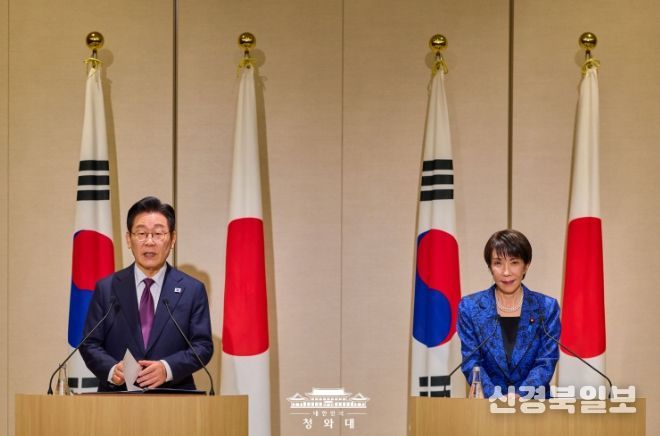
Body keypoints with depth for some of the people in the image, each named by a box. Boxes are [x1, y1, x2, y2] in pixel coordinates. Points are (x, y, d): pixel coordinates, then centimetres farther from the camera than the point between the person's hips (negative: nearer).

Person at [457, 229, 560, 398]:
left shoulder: (547, 307, 5)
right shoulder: (469, 308, 4)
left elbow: (547, 361, -1)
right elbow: (471, 361, -1)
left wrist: (520, 395, -18)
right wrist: (495, 398, -18)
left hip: (533, 401, 1)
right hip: (488, 404, 0)